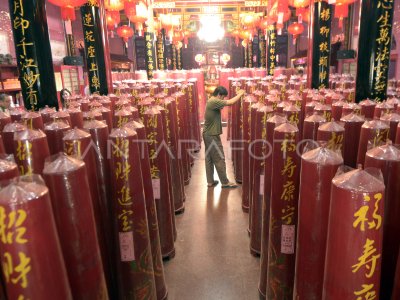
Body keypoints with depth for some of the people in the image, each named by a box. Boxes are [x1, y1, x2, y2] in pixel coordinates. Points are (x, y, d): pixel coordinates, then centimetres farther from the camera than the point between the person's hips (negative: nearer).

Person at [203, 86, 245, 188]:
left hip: (208, 134, 10)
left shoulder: (211, 101, 12)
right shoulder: (214, 102, -20)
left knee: (209, 158, 14)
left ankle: (210, 181, 23)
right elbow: (230, 102, -25)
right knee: (219, 159, 0)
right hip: (212, 136, -10)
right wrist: (240, 94, -13)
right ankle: (225, 182, 11)